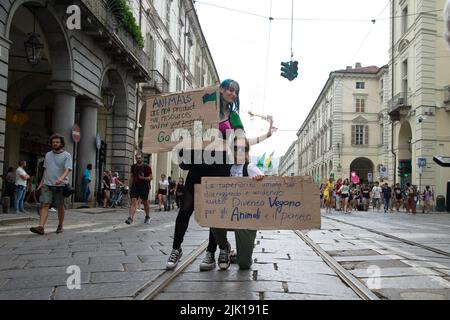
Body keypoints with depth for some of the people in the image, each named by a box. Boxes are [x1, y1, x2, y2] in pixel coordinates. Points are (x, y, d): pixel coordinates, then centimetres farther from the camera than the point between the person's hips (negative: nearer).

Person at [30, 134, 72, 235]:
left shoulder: (67, 155, -2)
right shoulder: (48, 155, 15)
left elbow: (67, 169, -15)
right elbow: (45, 170, 21)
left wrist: (61, 178, -33)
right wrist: (41, 183, 18)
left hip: (60, 185, -3)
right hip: (47, 184, 4)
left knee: (60, 206, 6)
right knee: (44, 204, -9)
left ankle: (60, 226, 22)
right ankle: (41, 227, -18)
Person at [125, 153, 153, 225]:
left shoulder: (146, 167, -5)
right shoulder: (133, 166, 8)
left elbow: (151, 177, -5)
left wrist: (143, 178, -22)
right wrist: (130, 186, 14)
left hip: (144, 187, -3)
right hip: (135, 186, 3)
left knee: (145, 202, 9)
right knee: (133, 201, -10)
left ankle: (147, 217, 29)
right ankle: (130, 218, -18)